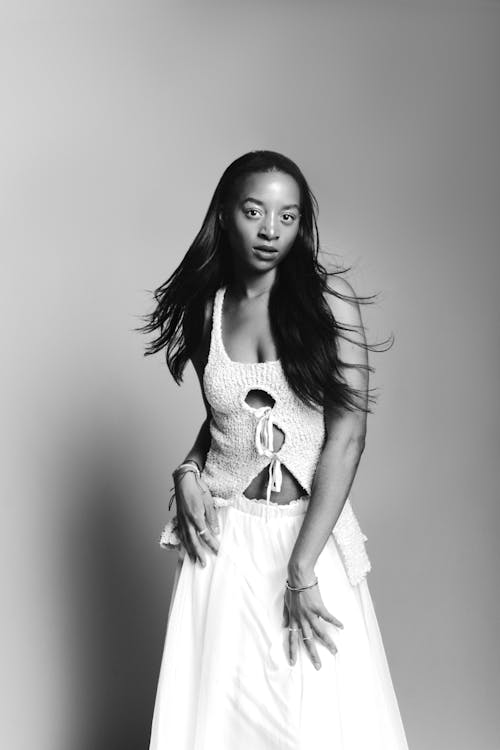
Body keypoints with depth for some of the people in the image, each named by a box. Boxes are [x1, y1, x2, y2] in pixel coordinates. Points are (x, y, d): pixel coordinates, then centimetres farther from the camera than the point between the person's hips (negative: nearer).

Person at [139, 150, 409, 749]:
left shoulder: (330, 298, -6)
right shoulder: (204, 308, 6)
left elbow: (347, 435, -12)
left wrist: (300, 570, -16)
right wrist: (188, 471, -1)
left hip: (313, 533, -2)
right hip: (223, 538, 3)